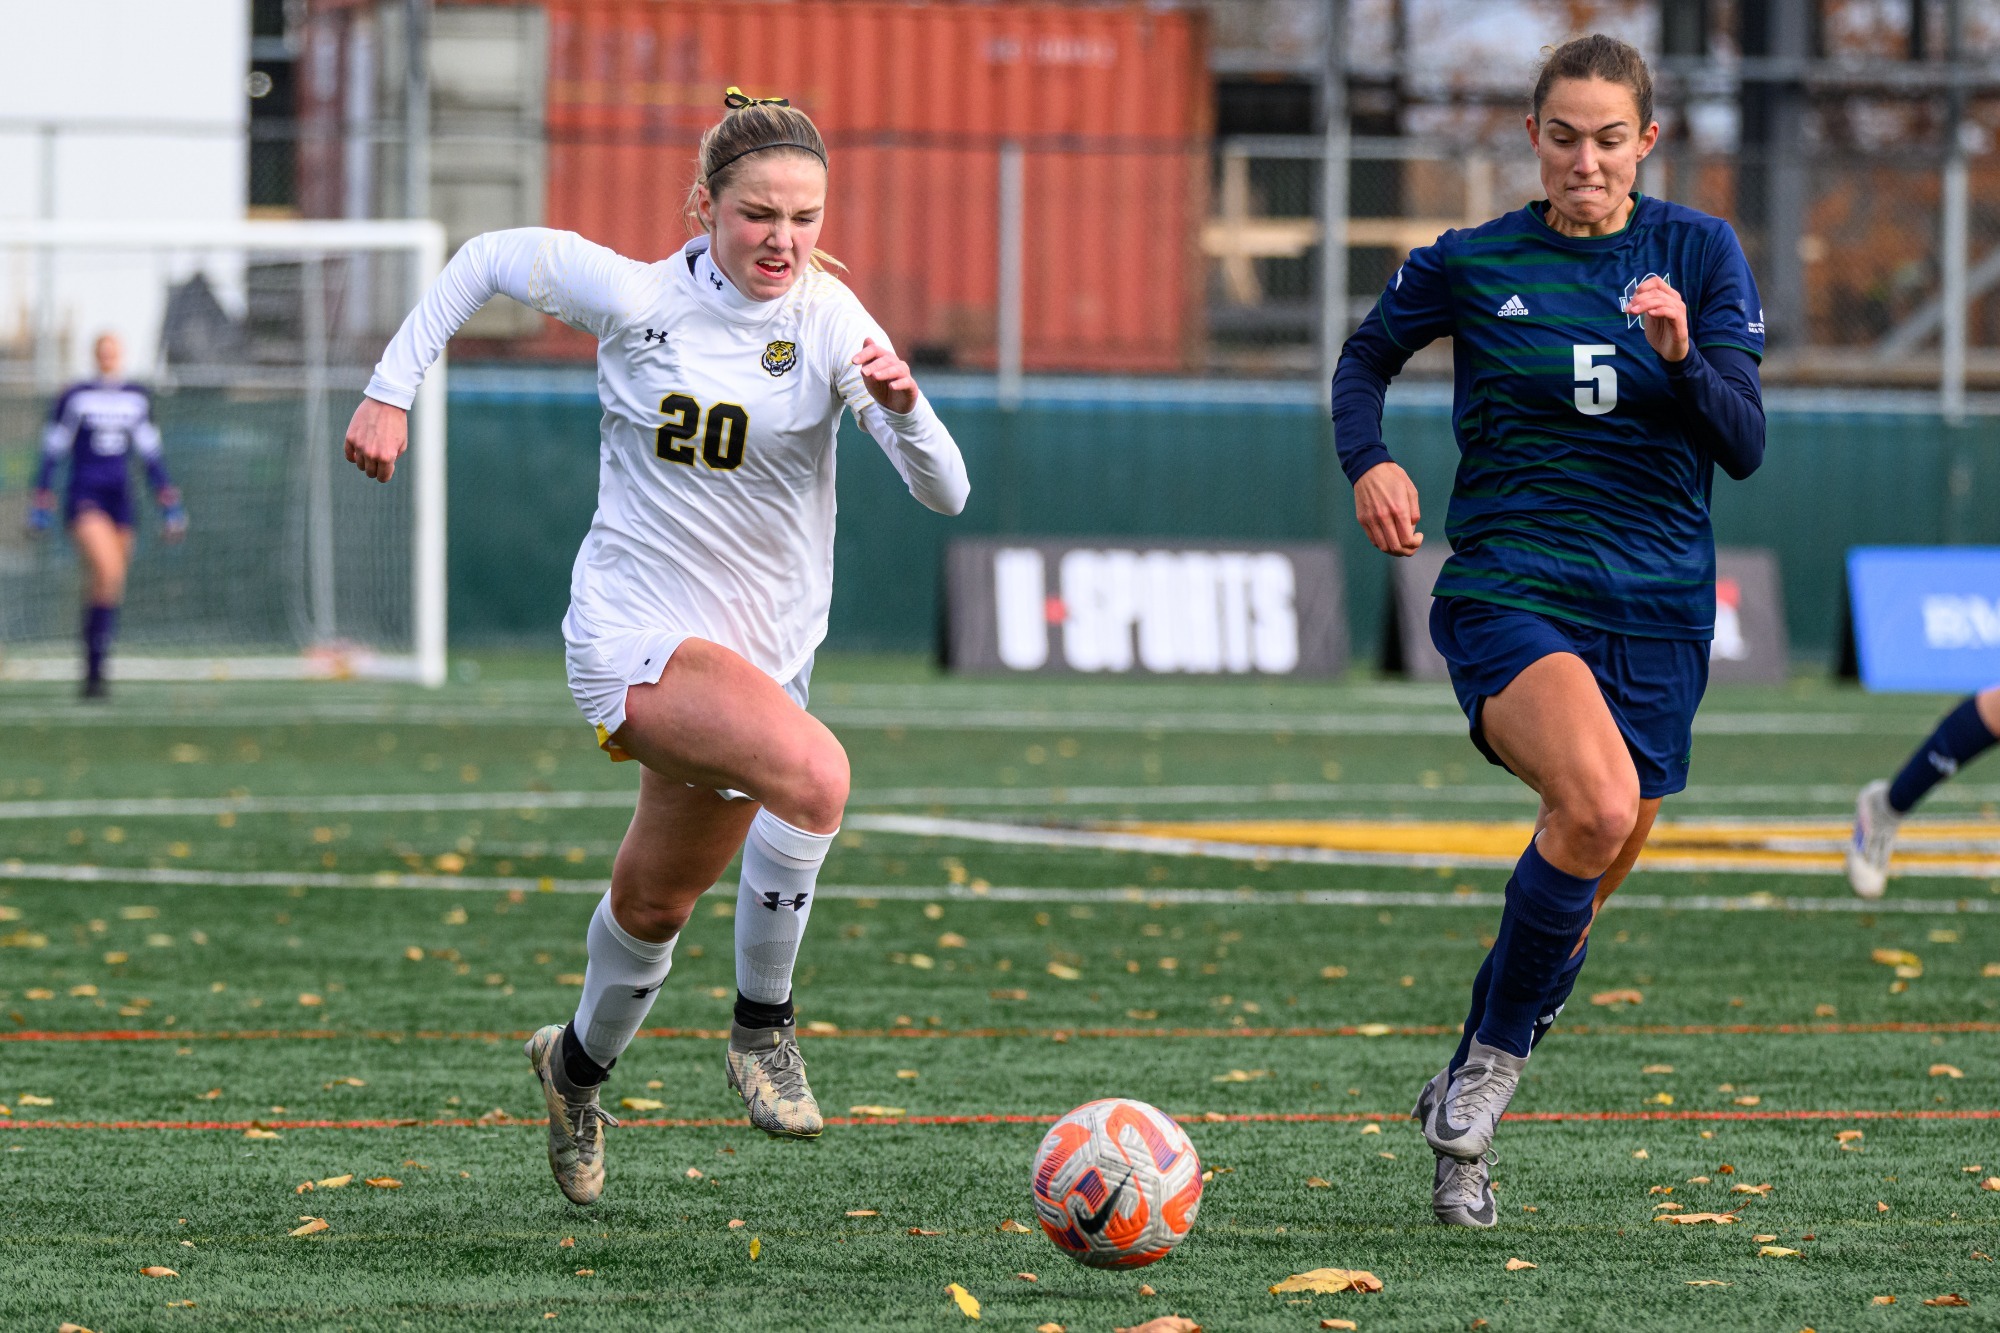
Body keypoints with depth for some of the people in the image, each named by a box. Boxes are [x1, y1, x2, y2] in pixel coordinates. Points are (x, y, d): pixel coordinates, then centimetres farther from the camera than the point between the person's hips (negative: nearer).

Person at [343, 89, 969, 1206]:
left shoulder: (830, 320, -9)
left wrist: (901, 406, -35)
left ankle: (580, 1066, 49)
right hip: (637, 637, -4)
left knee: (656, 905, 19)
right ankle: (764, 1024, -13)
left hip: (764, 649, 4)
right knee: (813, 771, -31)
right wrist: (392, 393, 3)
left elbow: (945, 494, -15)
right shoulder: (634, 297, -11)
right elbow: (487, 259, 7)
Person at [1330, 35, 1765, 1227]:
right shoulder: (1474, 266, 1)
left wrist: (1681, 356, -21)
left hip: (1657, 610, 3)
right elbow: (1367, 357, 19)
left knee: (1587, 886, 7)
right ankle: (1494, 1058, -13)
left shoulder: (1700, 254, 3)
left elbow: (1745, 445, -2)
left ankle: (1461, 1129, 27)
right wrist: (1369, 462, -1)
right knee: (1596, 803, -31)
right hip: (1510, 591, -3)